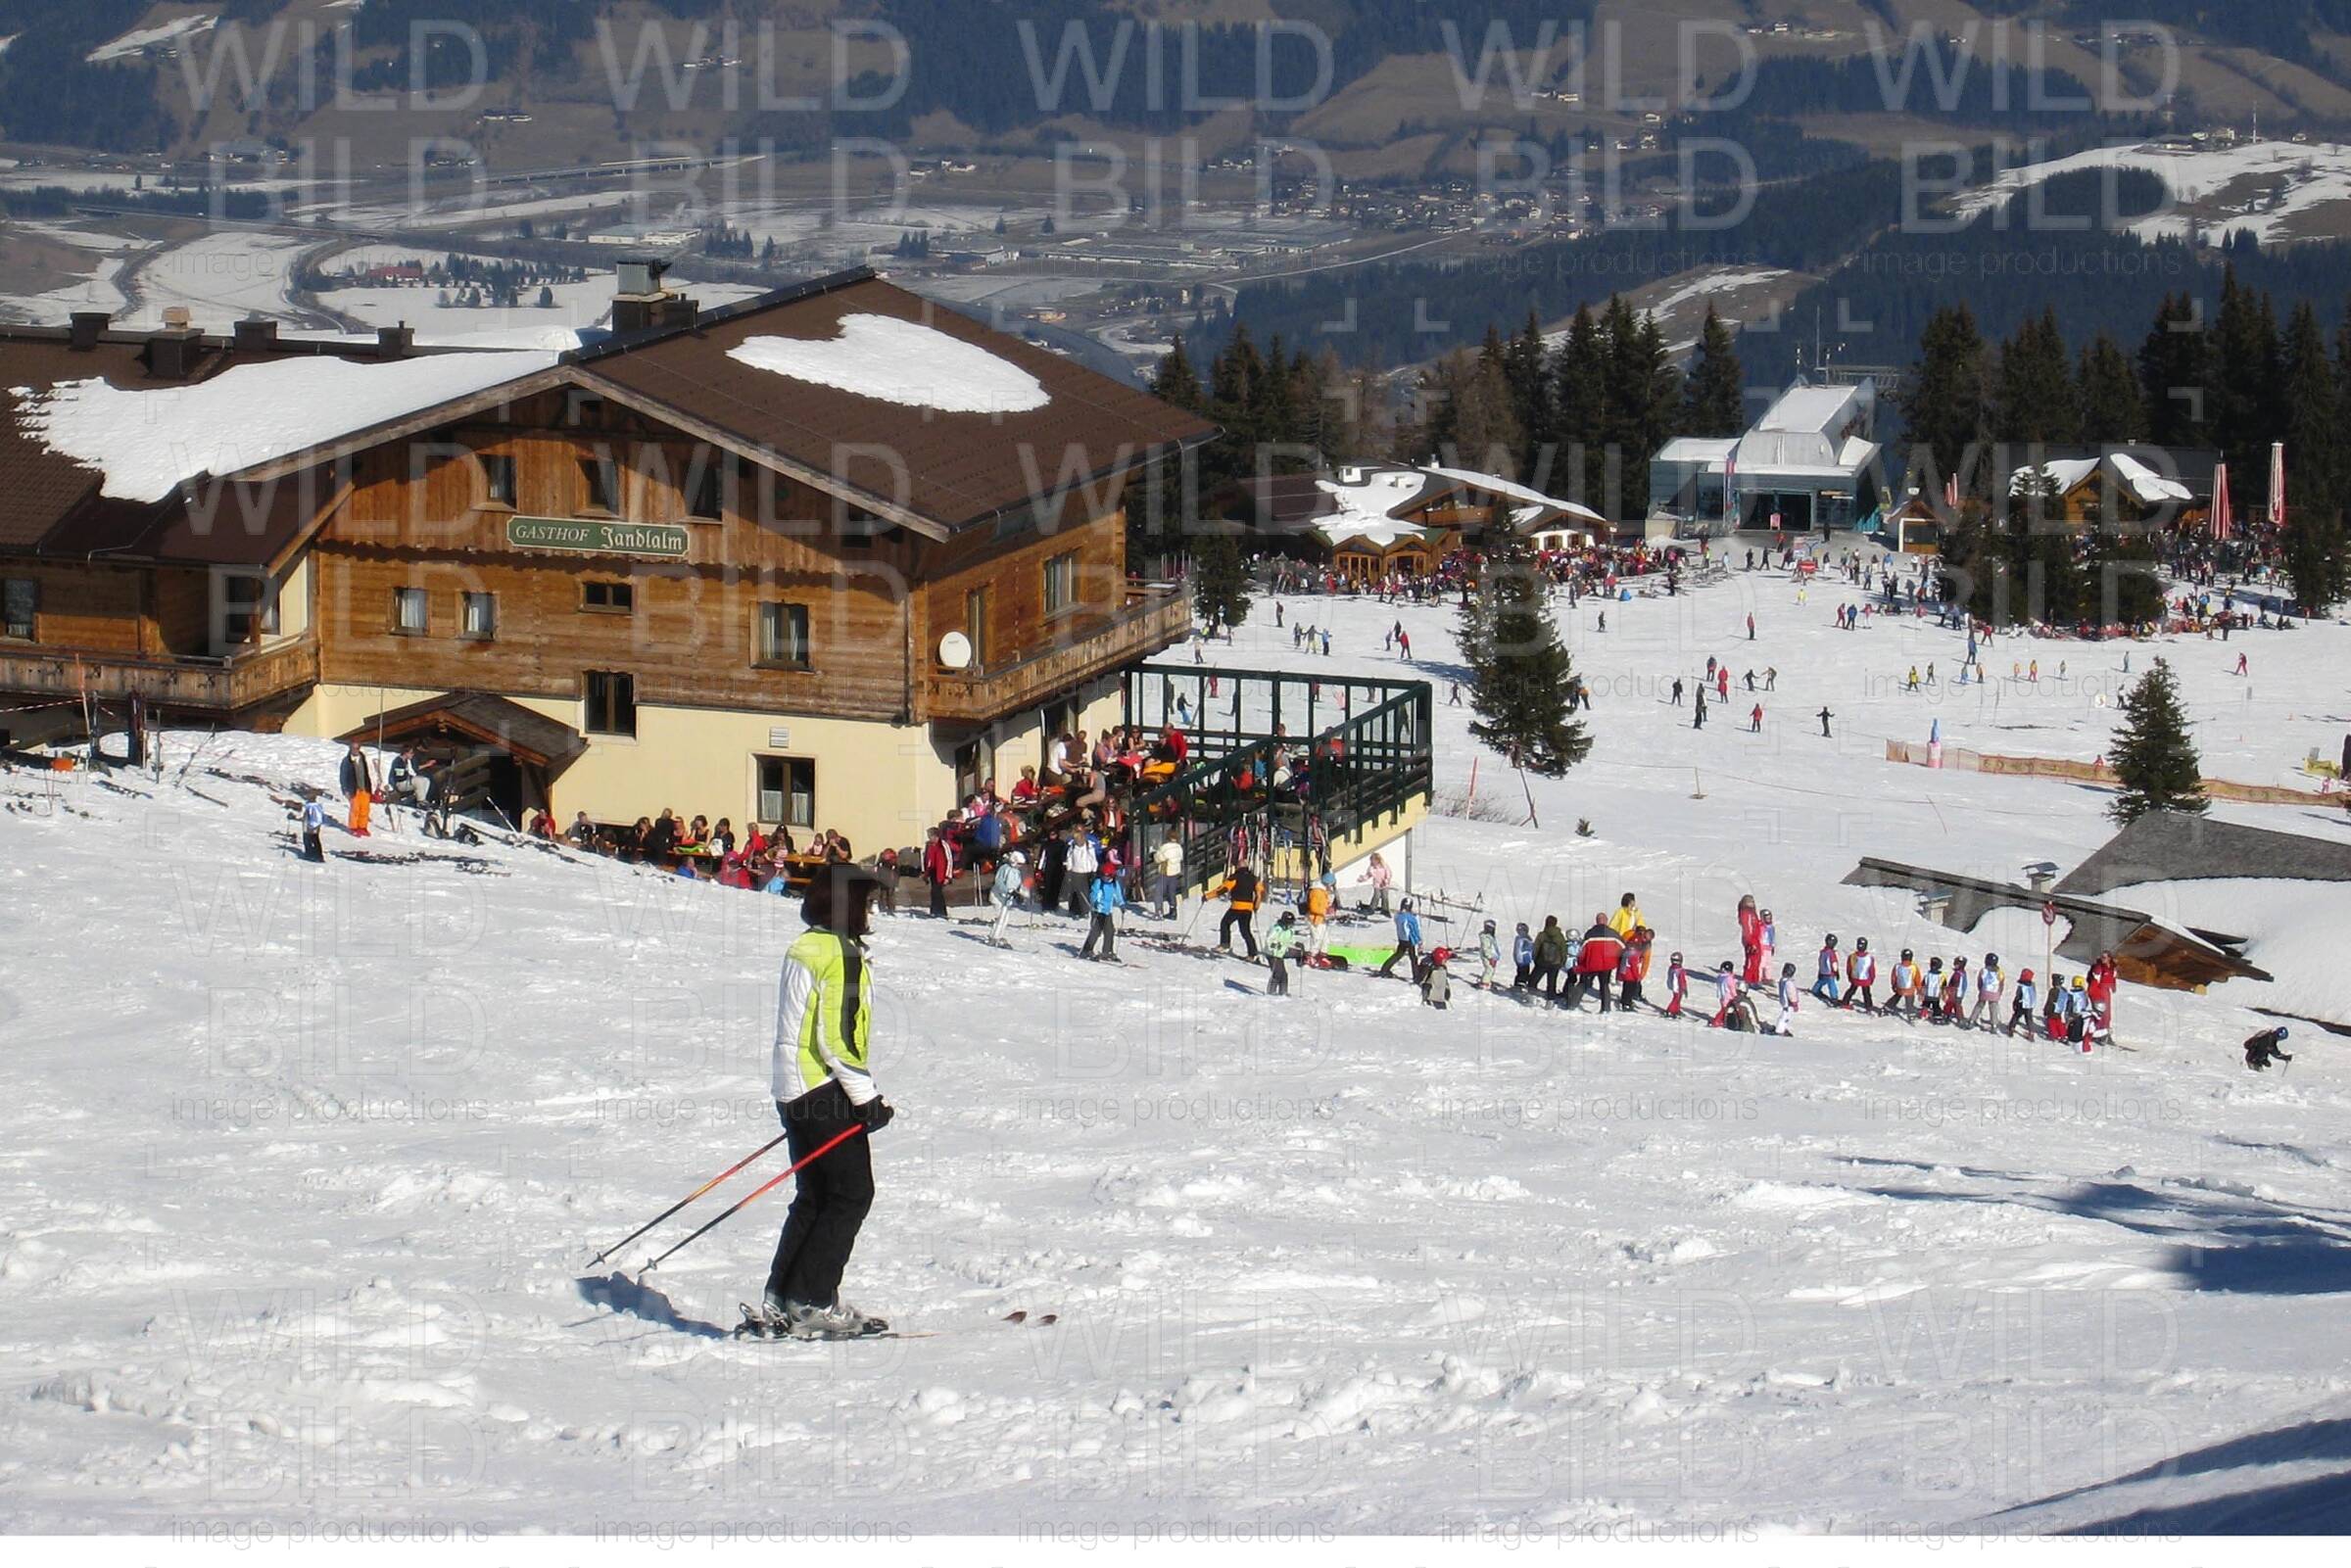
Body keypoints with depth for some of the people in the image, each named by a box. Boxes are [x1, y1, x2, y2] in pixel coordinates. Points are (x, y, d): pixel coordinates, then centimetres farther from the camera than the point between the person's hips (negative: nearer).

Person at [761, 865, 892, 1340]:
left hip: (794, 1088, 9)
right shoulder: (841, 955, -15)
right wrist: (867, 1097, -16)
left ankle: (781, 1301, 14)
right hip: (825, 1088, -9)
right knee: (852, 1194, -3)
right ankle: (811, 1303, -6)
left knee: (816, 1197, 14)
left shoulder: (804, 948, 14)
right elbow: (837, 1039, -21)